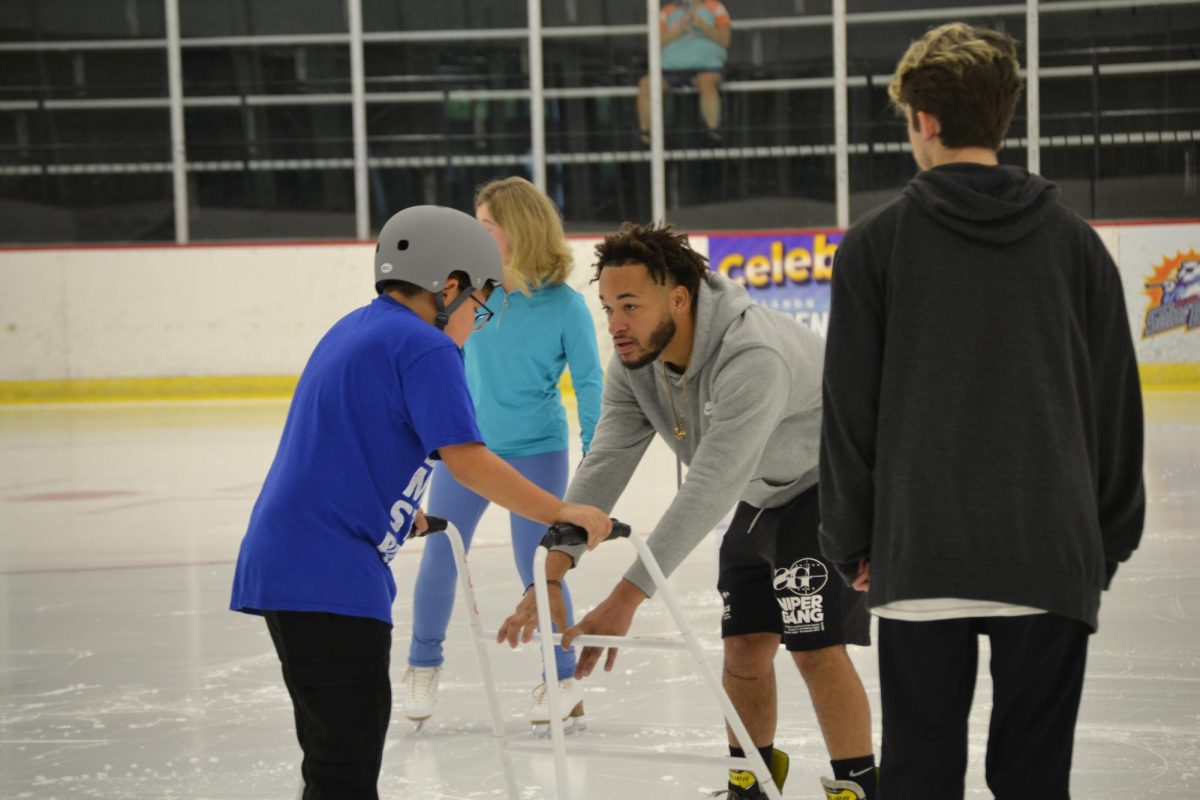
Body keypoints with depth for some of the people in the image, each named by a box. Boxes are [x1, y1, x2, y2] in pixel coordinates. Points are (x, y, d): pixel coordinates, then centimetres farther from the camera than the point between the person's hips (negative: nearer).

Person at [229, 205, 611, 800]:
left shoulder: (356, 330, 20)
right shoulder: (425, 347, -9)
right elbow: (466, 460, -17)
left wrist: (398, 514, 44)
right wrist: (560, 513, -12)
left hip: (284, 560, 10)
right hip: (329, 573, -10)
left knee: (338, 751, 19)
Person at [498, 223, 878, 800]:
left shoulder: (753, 359, -38)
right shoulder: (635, 360, -11)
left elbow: (708, 490, -41)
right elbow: (605, 464, -17)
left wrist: (626, 599, -44)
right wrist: (551, 576, -28)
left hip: (831, 487, -8)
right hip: (763, 495, 8)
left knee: (814, 646, -15)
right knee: (744, 642, 8)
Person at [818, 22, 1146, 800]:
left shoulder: (876, 244, -1)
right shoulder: (1074, 241, 5)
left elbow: (851, 407, -1)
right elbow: (1116, 405, 7)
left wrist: (853, 541, 9)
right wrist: (1110, 539, 16)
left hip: (921, 560, -1)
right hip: (1052, 558, 2)